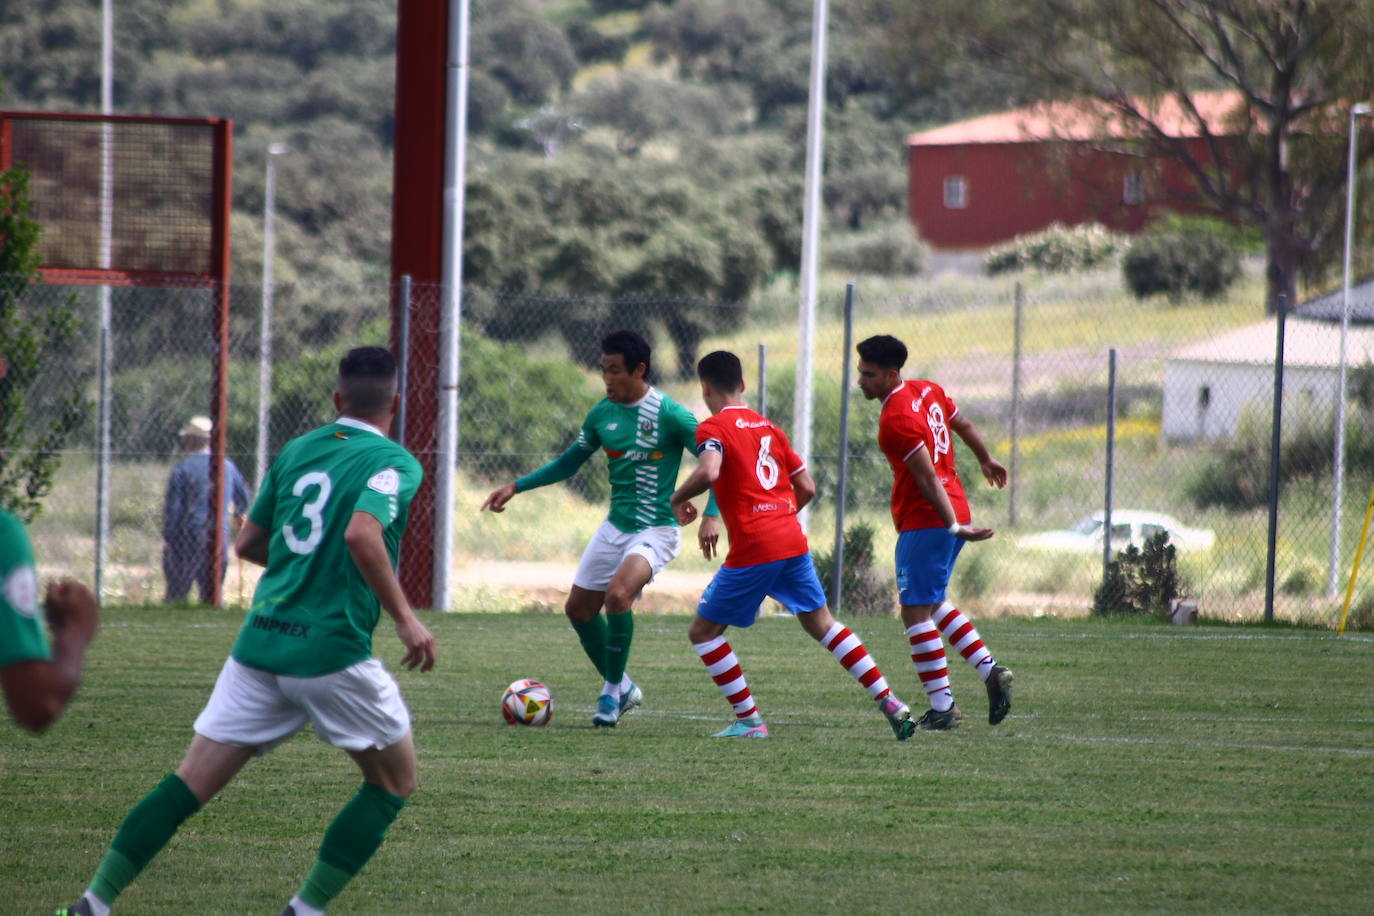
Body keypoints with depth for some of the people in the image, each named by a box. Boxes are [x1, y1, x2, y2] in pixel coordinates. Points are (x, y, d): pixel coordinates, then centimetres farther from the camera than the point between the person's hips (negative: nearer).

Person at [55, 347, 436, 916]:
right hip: (332, 650, -5)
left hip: (261, 643, 5)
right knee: (395, 781, 14)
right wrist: (404, 618, -18)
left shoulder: (295, 451, 14)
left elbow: (248, 543, 21)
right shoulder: (393, 463, -5)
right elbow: (363, 533, -24)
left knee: (190, 783, 6)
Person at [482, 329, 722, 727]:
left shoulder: (670, 414, -14)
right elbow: (569, 463, 18)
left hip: (656, 530, -7)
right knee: (578, 607, 8)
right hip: (615, 527, 7)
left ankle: (613, 690, -12)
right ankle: (622, 687, 27)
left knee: (618, 594, -29)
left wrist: (711, 515, -25)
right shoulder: (602, 414, 4)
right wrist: (517, 486, 11)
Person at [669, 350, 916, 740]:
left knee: (703, 631, 8)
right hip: (793, 541, 7)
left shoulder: (714, 428, -4)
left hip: (752, 549, -7)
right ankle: (889, 703, 10)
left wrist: (678, 499, -6)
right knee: (822, 625, 18)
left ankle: (748, 720, 4)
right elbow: (807, 488, 17)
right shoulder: (768, 427, 17)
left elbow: (708, 472, -24)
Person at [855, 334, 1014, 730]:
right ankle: (991, 670, 14)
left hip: (925, 520, -10)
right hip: (954, 511, 10)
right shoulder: (927, 391, 8)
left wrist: (954, 526, -25)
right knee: (932, 604, 21)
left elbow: (928, 479, -23)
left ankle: (942, 708, -5)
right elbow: (965, 426, 23)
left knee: (916, 612, -5)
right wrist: (986, 461, 40)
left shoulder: (895, 419, -19)